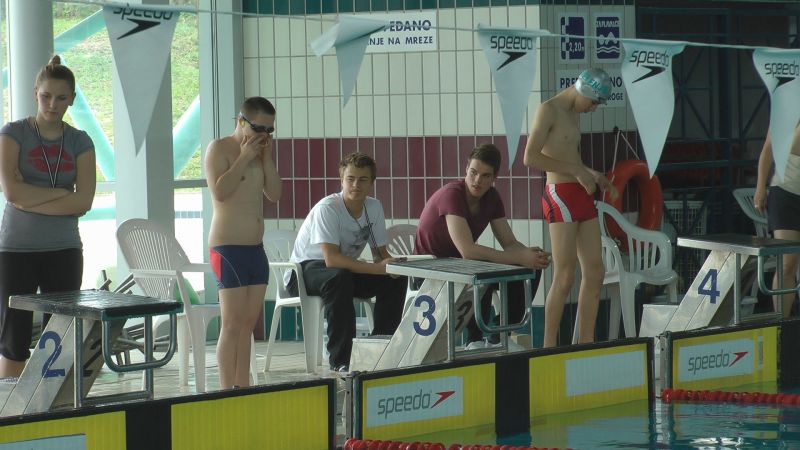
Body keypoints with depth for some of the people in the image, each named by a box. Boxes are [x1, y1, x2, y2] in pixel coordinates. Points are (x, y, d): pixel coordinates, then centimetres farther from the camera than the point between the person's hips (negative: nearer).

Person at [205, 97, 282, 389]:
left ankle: (243, 388, 12)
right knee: (233, 323, -10)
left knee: (249, 322, 8)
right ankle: (228, 391, -9)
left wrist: (266, 158, 1)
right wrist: (244, 157, -16)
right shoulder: (220, 149, -6)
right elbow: (219, 191, -19)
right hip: (228, 247, -7)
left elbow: (274, 194, 10)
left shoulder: (259, 152, 15)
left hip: (255, 247, 8)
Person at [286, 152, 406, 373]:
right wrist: (378, 267, -41)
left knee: (396, 279, -13)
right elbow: (331, 259, -35)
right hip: (303, 272, -7)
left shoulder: (374, 207, -4)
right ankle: (341, 360, -35)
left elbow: (380, 253, 4)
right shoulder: (327, 208, -25)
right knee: (339, 278, -38)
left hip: (345, 268, 7)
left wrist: (391, 264, -22)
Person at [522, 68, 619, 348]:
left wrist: (594, 176, 14)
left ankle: (586, 343, 13)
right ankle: (549, 347, -5)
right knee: (565, 277, -10)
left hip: (581, 197, 9)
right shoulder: (548, 110, -9)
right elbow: (530, 158, -19)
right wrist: (577, 171, -19)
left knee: (594, 273, 7)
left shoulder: (574, 114, 19)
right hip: (560, 197, -9)